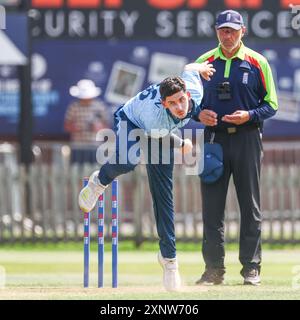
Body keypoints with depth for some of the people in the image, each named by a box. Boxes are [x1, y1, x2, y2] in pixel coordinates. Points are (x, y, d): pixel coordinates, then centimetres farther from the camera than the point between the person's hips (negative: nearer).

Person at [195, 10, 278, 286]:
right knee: (212, 206, 1)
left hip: (247, 138, -2)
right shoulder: (204, 62, 8)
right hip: (214, 138, 2)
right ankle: (214, 269, 7)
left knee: (250, 206, 1)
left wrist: (249, 115, -16)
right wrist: (199, 114, -7)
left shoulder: (257, 62, 1)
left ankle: (251, 268, 7)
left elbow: (271, 104, 2)